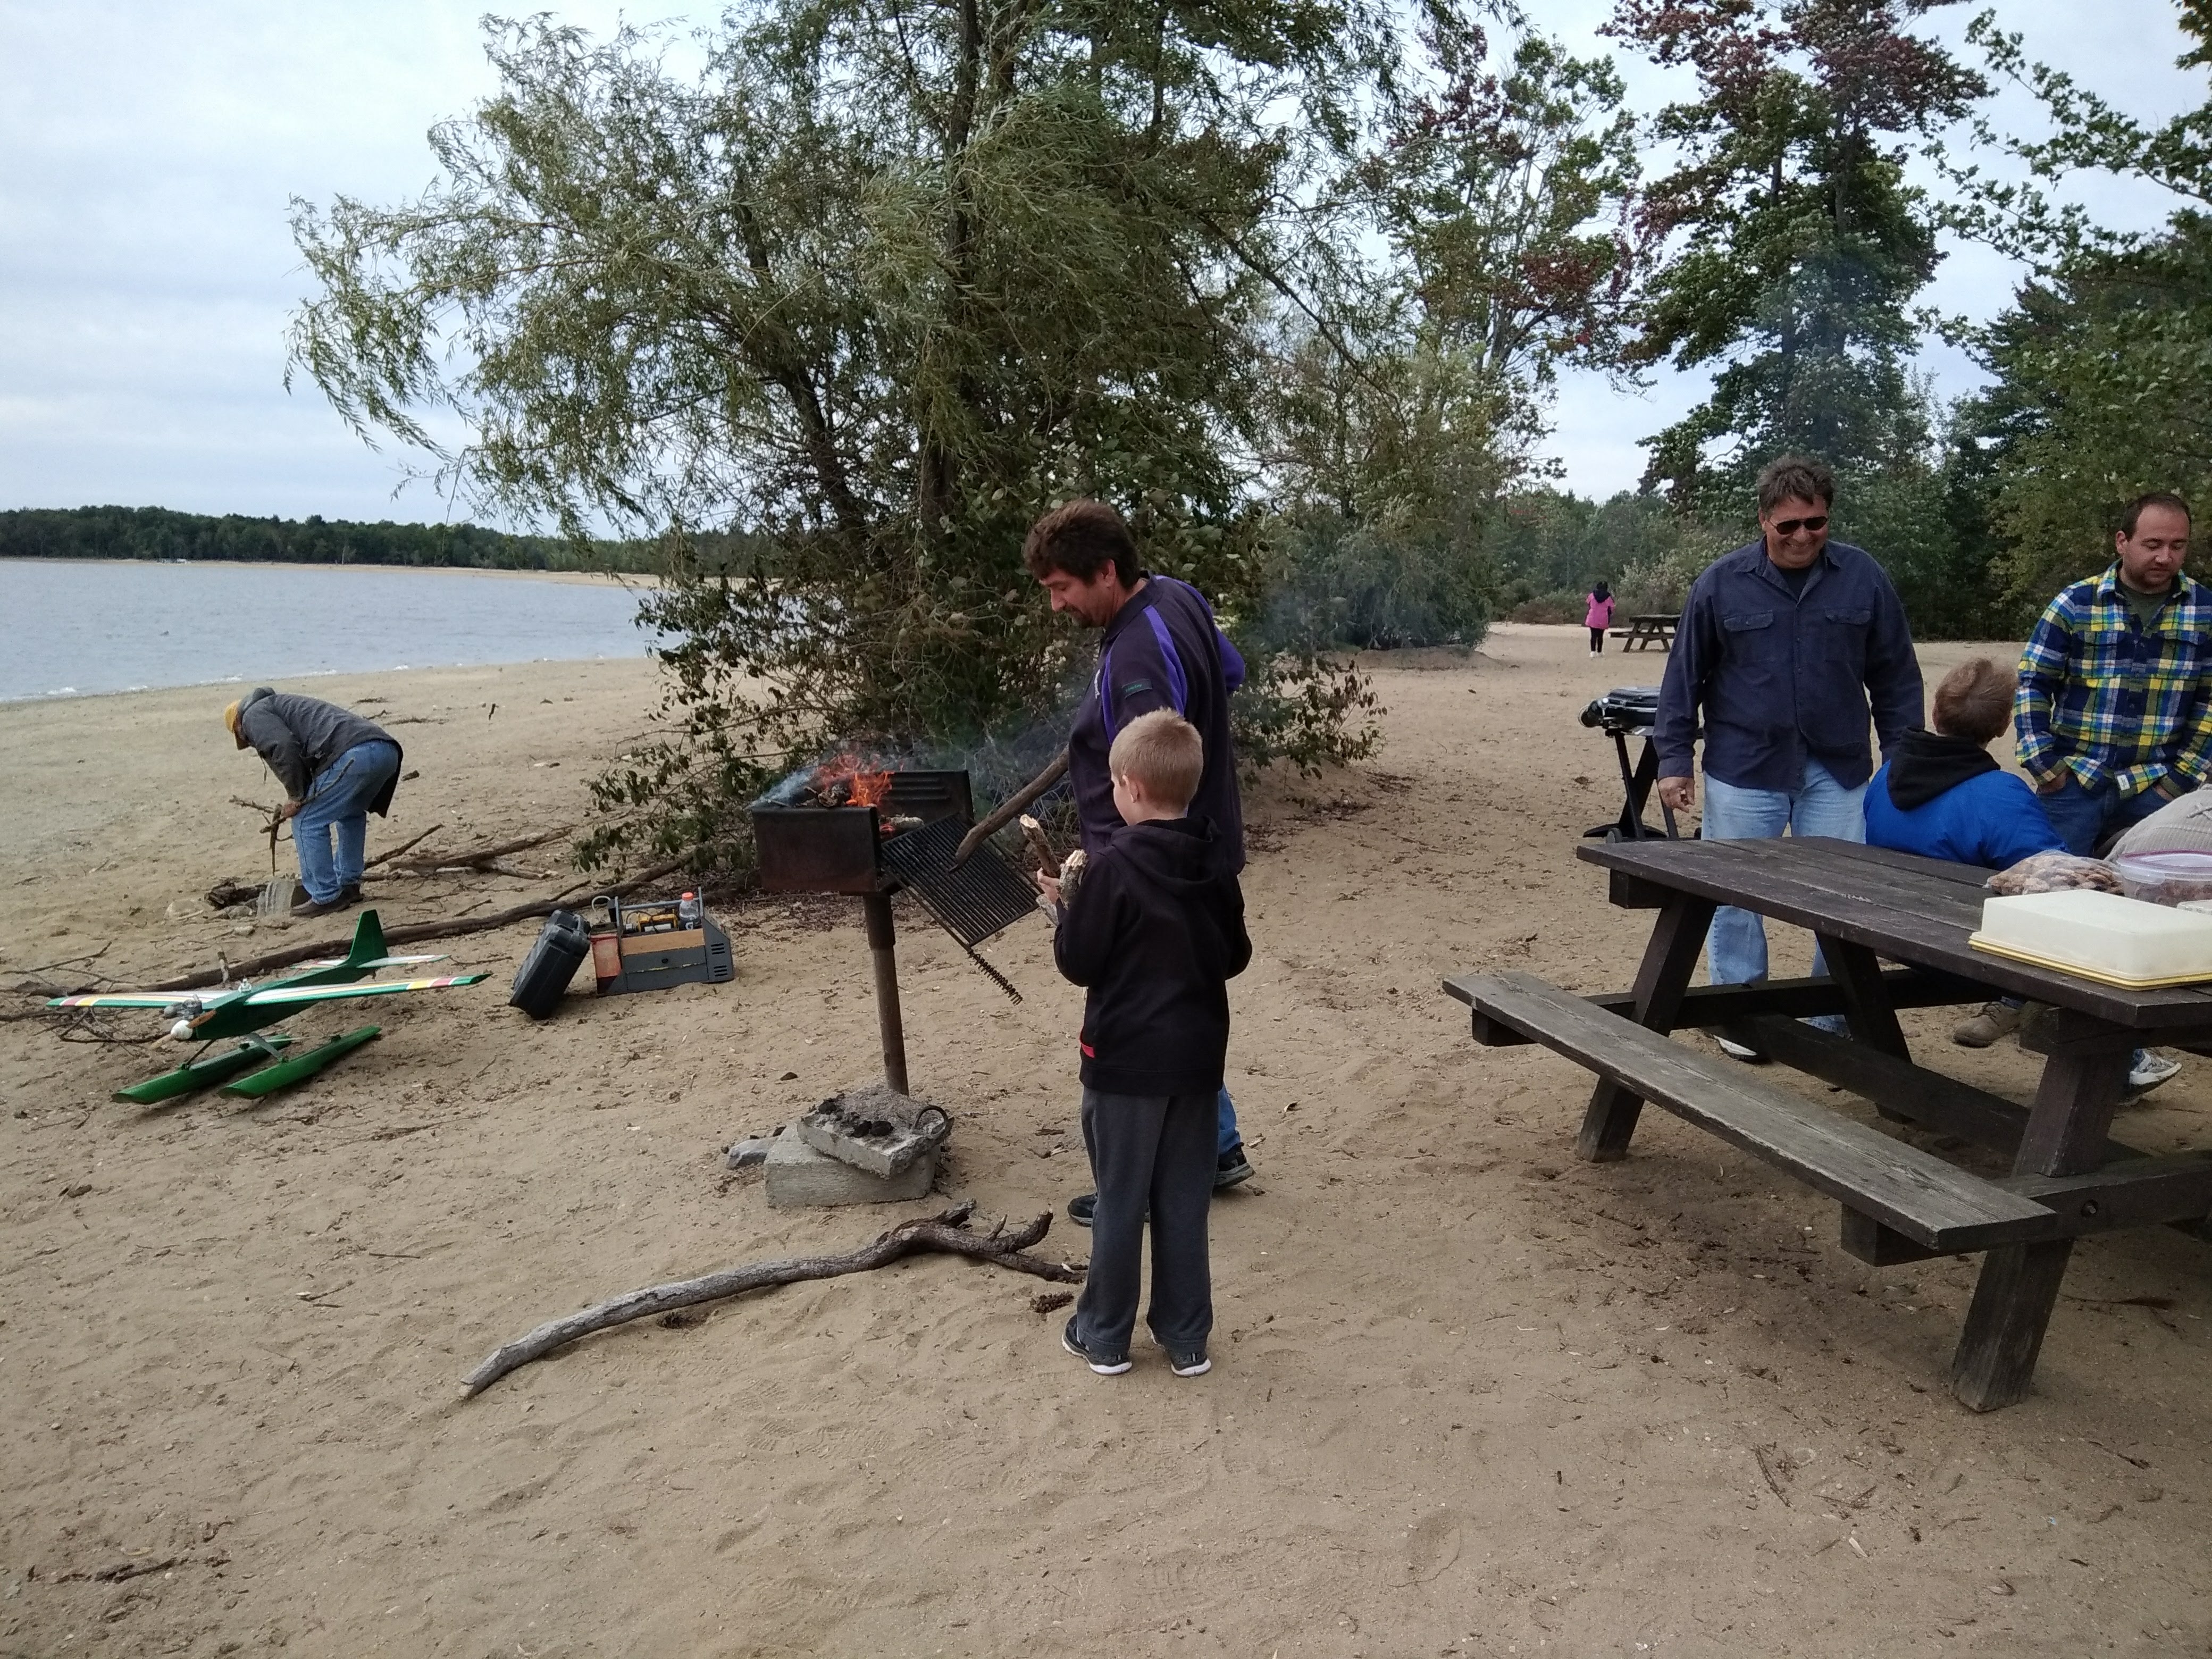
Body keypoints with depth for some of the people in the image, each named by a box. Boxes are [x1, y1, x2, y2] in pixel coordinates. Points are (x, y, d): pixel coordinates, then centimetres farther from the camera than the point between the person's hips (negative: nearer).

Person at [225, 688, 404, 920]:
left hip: (352, 755, -9)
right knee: (351, 814, 32)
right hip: (387, 750, 9)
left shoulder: (254, 714, 15)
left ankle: (326, 897, 8)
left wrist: (295, 795, 2)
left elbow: (284, 747, -8)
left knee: (307, 822, 4)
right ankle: (348, 884, 34)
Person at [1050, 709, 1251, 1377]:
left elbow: (1078, 963, -12)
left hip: (1125, 1059, -5)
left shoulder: (1112, 866, -18)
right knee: (1184, 1203, 14)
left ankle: (1105, 1336, 24)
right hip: (1197, 1057, 5)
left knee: (1120, 1202, 9)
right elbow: (1236, 956, 8)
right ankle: (1186, 1340, 24)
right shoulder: (1214, 863, 0)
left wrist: (1065, 907, 3)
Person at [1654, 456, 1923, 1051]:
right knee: (1735, 898, 6)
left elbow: (1896, 677, 8)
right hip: (1743, 769, -1)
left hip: (1838, 772, 1)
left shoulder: (1862, 577, 2)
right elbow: (1684, 677, 2)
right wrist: (1673, 761, 1)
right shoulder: (1723, 583, -2)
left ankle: (1835, 1021, 21)